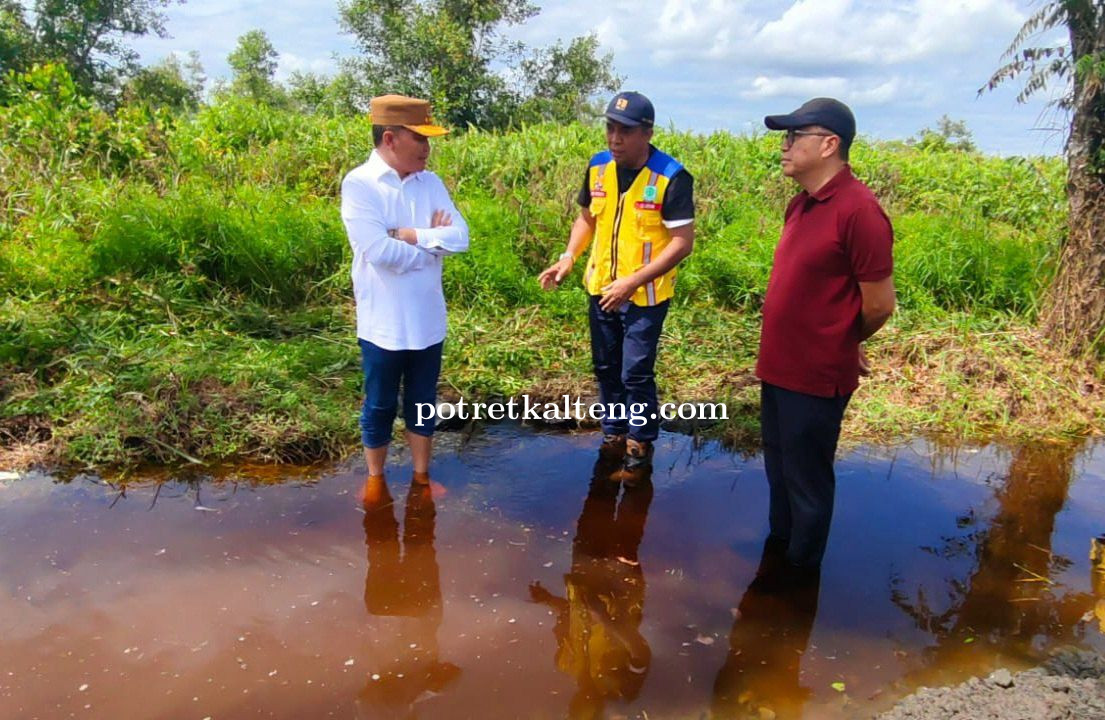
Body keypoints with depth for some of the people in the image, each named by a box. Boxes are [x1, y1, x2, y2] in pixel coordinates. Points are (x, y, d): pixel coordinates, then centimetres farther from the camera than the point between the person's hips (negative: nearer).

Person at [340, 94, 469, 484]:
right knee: (379, 407, 13)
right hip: (383, 323, -4)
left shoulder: (431, 183, 3)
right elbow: (379, 251, -24)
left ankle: (421, 476, 34)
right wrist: (433, 241, -10)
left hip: (428, 320, 4)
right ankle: (375, 480, 32)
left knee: (423, 404, 17)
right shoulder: (358, 184, -12)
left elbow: (460, 236, -7)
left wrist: (410, 234, -18)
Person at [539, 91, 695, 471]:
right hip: (600, 289, 6)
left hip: (645, 296, -6)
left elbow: (682, 242, -19)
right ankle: (614, 433, 39)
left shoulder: (671, 178, -18)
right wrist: (568, 257, -4)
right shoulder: (598, 167, -1)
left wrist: (633, 281, -26)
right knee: (605, 368, 18)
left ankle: (641, 444, 23)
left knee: (636, 374, 0)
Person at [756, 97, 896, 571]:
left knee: (807, 484, 10)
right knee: (779, 474, 24)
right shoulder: (801, 205, 7)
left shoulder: (858, 210, -20)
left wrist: (844, 344, 2)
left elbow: (879, 304, -15)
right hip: (779, 369, 8)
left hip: (816, 379, -8)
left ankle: (800, 575, 31)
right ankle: (777, 553, 45)